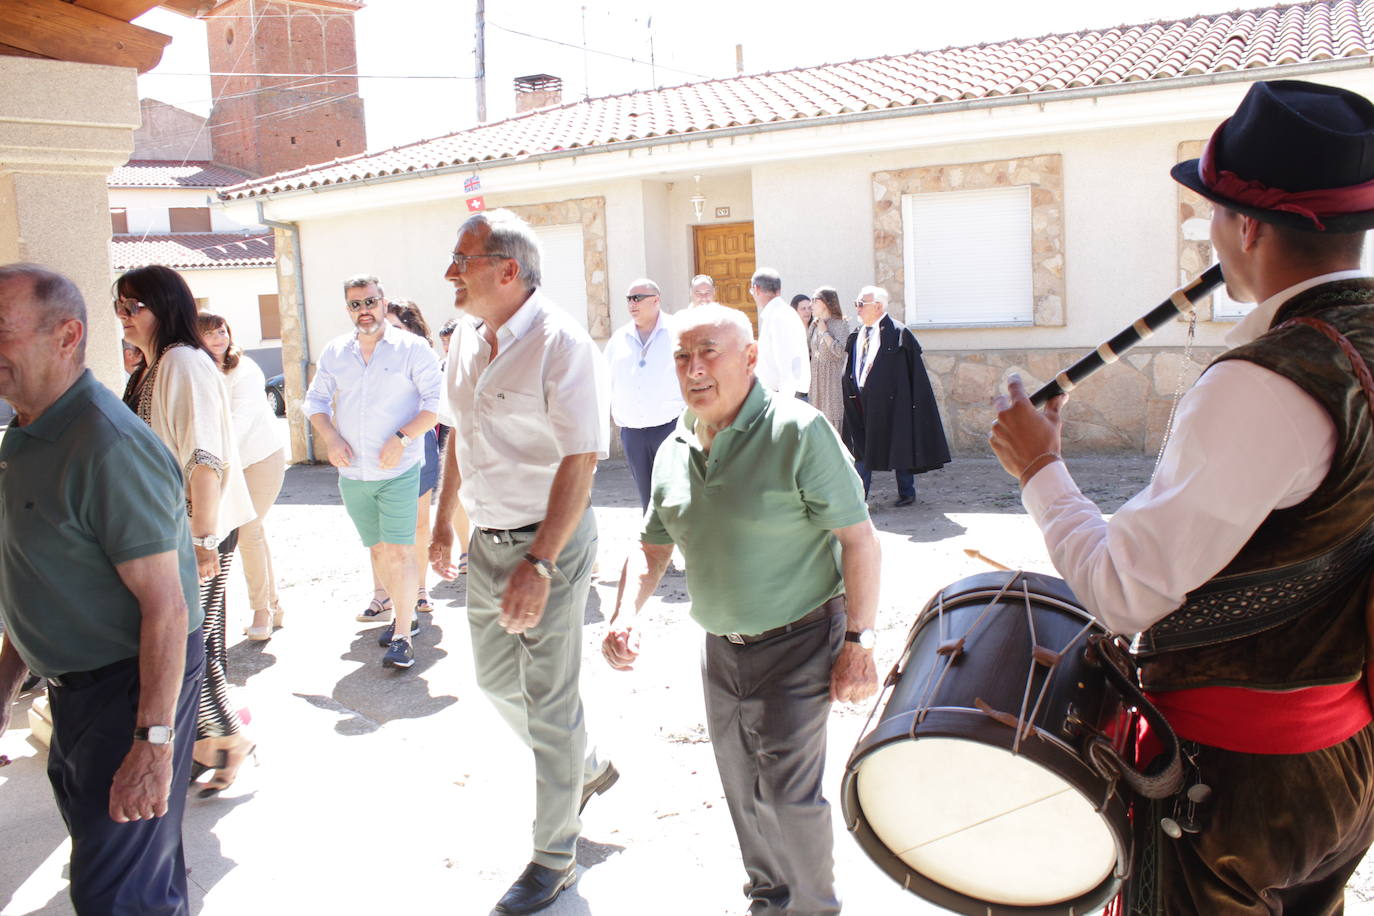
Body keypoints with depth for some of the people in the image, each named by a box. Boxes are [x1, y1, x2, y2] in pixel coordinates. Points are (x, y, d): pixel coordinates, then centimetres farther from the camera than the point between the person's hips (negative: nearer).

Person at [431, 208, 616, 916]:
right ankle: (587, 769, 45)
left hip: (550, 540, -8)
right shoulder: (466, 337, 5)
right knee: (495, 678, 21)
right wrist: (444, 523, 19)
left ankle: (555, 855, 23)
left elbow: (579, 461, -24)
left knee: (548, 699, 3)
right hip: (487, 539, 8)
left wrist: (538, 564, -28)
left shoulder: (560, 342, -20)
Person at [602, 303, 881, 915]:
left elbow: (859, 538, -16)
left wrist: (858, 642, -18)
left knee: (787, 793, -1)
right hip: (720, 648, 6)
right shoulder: (673, 452, 3)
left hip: (797, 643, -6)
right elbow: (652, 548, 12)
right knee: (743, 793, 18)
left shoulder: (798, 433, -17)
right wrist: (625, 615, -4)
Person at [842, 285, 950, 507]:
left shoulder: (898, 333, -9)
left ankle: (906, 493, 19)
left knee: (899, 446, 5)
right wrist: (852, 392, 6)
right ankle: (859, 496, 14)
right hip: (861, 402, 6)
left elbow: (915, 371, -9)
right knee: (861, 447, 7)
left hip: (890, 400, -6)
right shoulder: (856, 336, 10)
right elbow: (848, 372, 16)